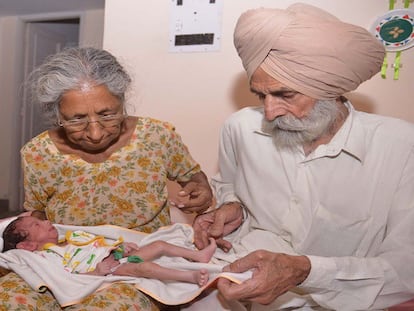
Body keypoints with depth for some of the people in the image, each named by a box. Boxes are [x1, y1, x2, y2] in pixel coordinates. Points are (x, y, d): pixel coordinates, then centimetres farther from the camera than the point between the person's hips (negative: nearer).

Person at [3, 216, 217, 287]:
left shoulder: (71, 237, 23)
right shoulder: (49, 256, -3)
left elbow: (99, 241, 26)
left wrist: (121, 244, 10)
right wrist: (98, 271, -25)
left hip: (117, 255, 10)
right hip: (110, 269, -9)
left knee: (159, 245, 4)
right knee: (143, 267, -32)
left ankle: (199, 255, 8)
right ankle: (192, 276, -40)